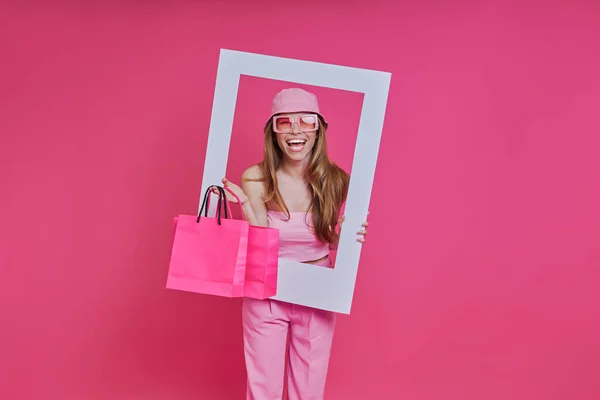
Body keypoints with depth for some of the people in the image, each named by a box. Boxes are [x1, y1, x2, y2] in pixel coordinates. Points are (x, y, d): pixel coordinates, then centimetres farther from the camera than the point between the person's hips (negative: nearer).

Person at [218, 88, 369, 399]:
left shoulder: (335, 180, -10)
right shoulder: (256, 179, -13)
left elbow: (330, 243, -1)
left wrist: (345, 236, -22)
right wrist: (244, 204, -26)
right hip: (266, 295, -1)